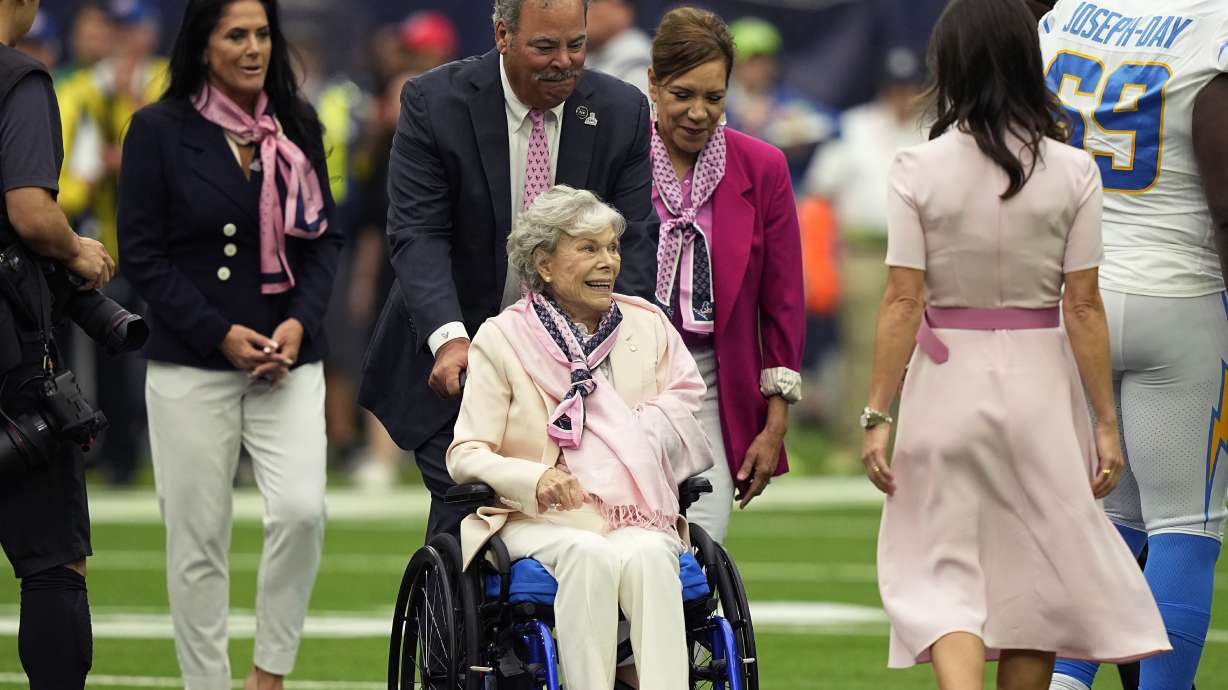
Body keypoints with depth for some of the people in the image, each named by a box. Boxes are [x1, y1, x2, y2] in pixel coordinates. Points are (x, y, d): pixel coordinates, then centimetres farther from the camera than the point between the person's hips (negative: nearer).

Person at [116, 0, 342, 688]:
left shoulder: (297, 125, 8)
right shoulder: (159, 130, -2)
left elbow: (326, 238, 11)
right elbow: (141, 252, -4)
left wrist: (300, 323, -6)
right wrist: (220, 335, -11)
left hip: (288, 361, 2)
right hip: (190, 365, -2)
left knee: (302, 510, -15)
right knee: (198, 536, -1)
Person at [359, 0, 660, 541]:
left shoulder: (623, 112, -3)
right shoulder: (433, 103, -10)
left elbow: (633, 241, -4)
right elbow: (417, 233, -15)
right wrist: (448, 337, -31)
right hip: (453, 357, -2)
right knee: (462, 519, -8)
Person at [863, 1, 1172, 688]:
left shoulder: (919, 169, -7)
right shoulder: (1072, 171, -5)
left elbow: (902, 302, -8)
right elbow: (1083, 307, -4)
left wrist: (878, 414, -3)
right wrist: (1105, 420, 2)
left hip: (947, 377, -1)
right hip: (1040, 378, 1)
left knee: (943, 576, 2)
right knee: (1035, 574, 13)